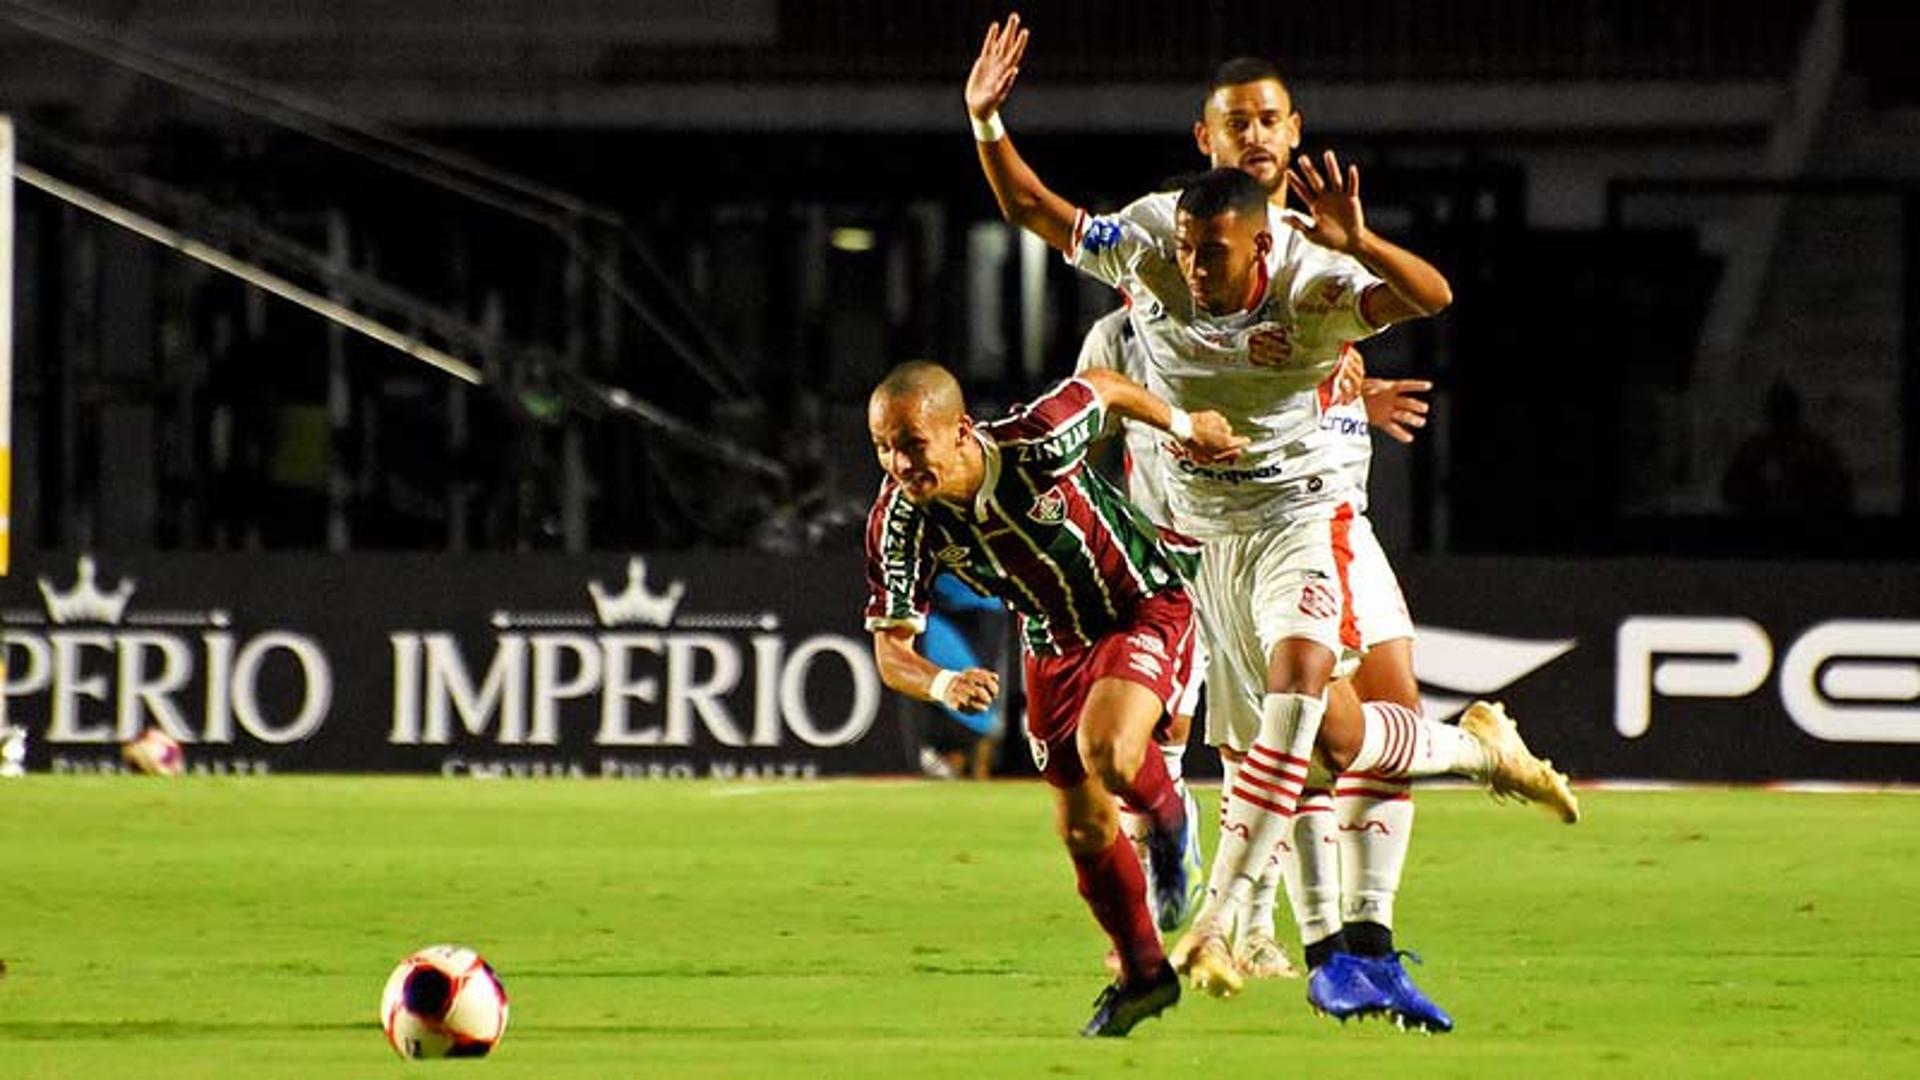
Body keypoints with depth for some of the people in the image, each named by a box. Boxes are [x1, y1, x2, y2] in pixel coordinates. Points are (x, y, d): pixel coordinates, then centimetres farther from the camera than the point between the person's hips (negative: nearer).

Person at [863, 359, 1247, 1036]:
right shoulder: (899, 523, -24)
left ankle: (1167, 819, 7)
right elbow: (891, 649, -21)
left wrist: (1184, 427, 4)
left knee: (1106, 755, -29)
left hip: (1145, 606, -5)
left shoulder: (1034, 442, -33)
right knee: (1083, 829, 10)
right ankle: (1143, 975, 33)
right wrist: (942, 684, -43)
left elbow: (1102, 389, -12)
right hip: (1052, 644, 5)